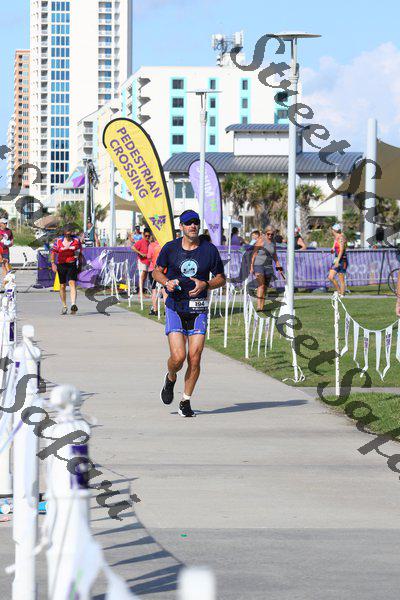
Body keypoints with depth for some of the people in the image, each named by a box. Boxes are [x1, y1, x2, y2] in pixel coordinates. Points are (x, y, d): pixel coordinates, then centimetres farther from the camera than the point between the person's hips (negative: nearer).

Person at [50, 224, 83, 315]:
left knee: (72, 283, -19)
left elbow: (80, 253, 13)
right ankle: (64, 307, 23)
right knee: (62, 286, 7)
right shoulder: (58, 241, 0)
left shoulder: (76, 240, 3)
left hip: (72, 264, -1)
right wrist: (53, 263, -15)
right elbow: (53, 252, -3)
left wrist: (80, 264, 15)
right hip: (61, 265, 1)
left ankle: (73, 304, -30)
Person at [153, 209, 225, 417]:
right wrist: (166, 282, -8)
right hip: (175, 308, -1)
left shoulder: (210, 250, 1)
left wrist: (205, 285, -11)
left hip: (198, 310, 1)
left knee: (194, 358, -5)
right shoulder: (170, 248, 1)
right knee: (178, 356, -13)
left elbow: (221, 278, 9)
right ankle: (170, 379, 23)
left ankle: (186, 401, 11)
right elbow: (156, 271, 14)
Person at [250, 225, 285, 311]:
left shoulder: (273, 242, 11)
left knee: (265, 288, 3)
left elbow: (274, 255, 22)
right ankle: (258, 306, -29)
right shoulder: (261, 240, -7)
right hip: (259, 265, -6)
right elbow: (254, 253, -6)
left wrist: (279, 268, 22)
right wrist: (251, 266, -10)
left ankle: (262, 307, 7)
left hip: (268, 266, 6)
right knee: (261, 285, -20)